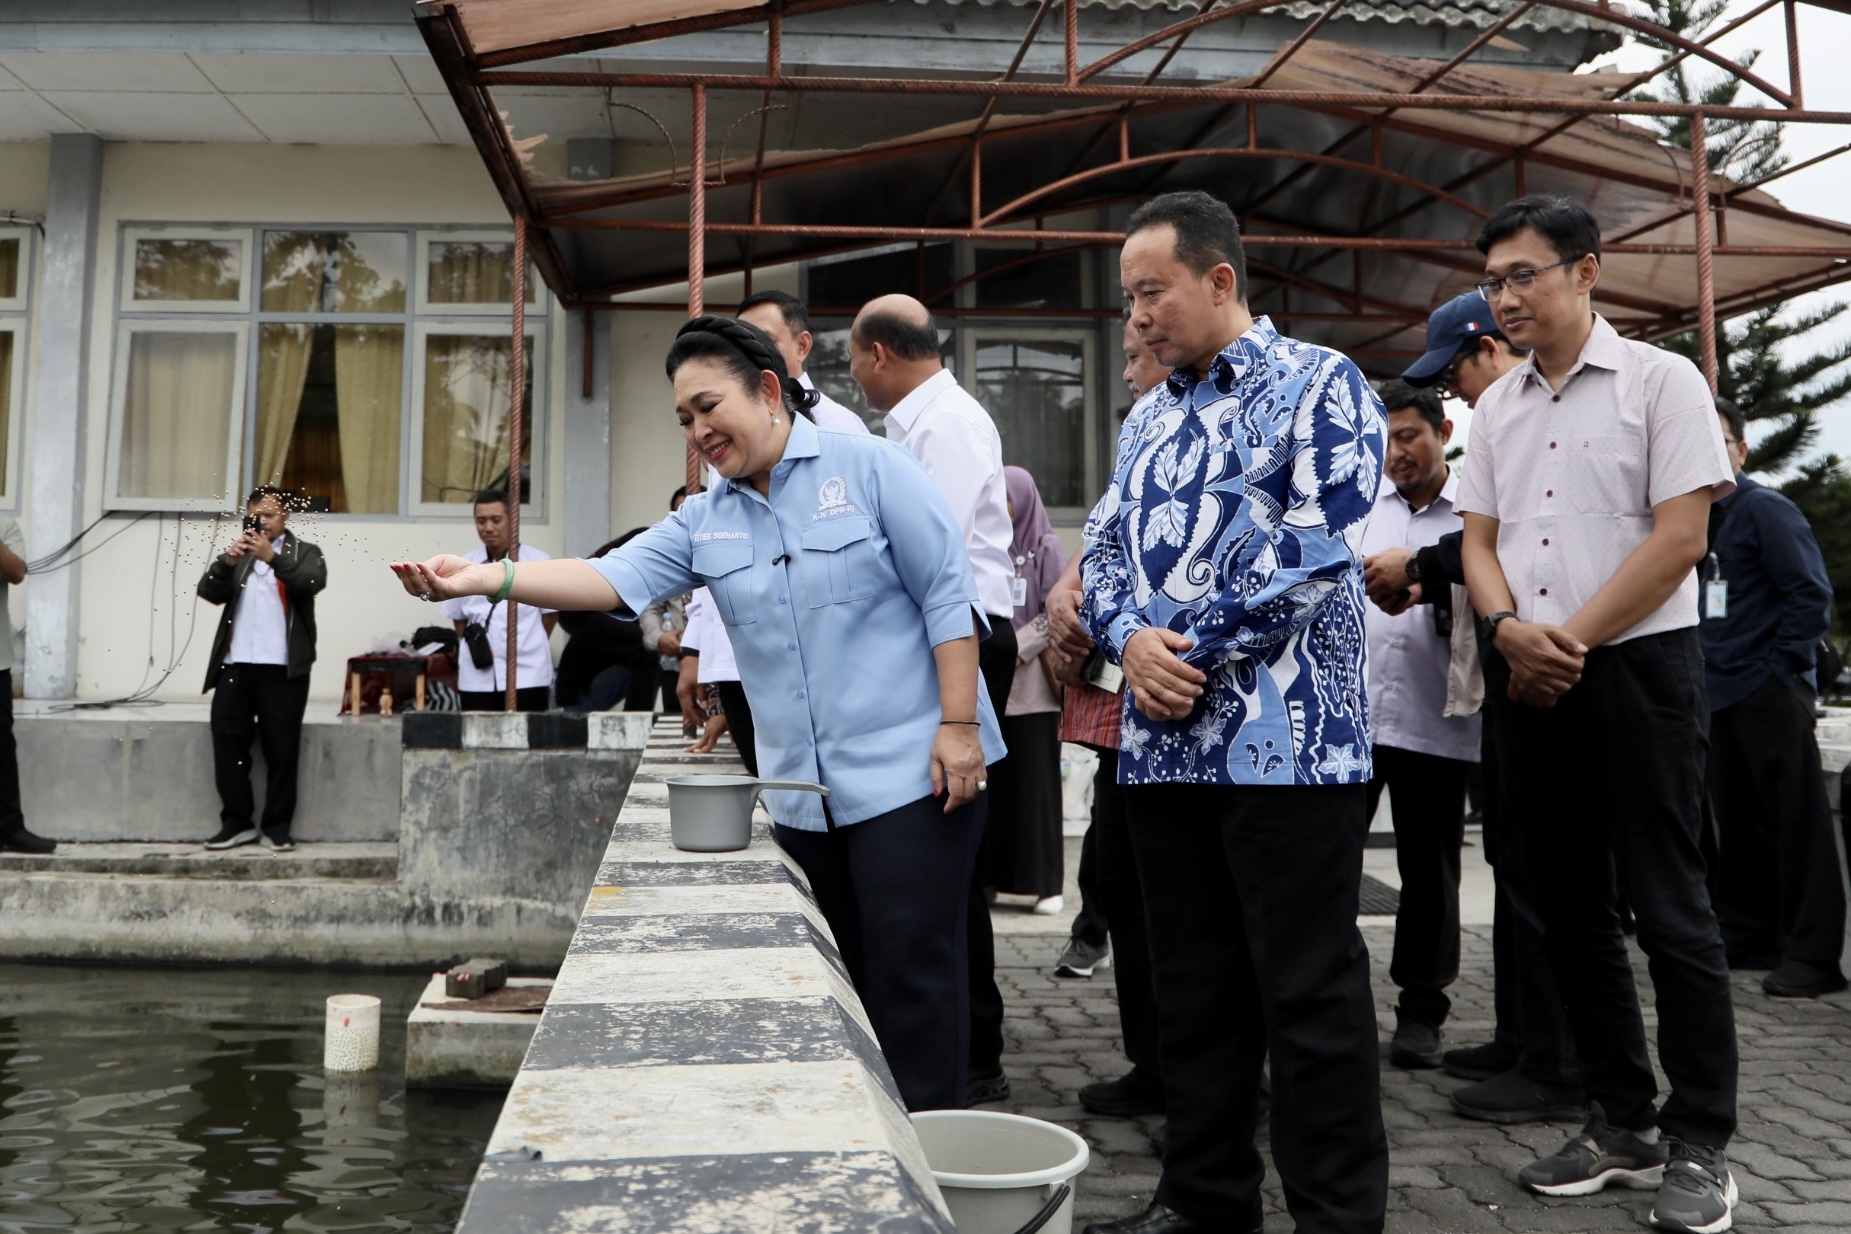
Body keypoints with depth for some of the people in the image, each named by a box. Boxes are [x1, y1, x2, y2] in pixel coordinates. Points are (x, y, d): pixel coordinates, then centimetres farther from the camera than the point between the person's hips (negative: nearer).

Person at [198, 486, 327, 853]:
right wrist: (228, 561, -13)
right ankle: (237, 822, 12)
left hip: (283, 669, -3)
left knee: (281, 749, 0)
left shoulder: (305, 553, 9)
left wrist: (273, 557, -24)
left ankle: (277, 827, 7)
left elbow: (313, 583, -12)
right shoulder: (237, 556, 18)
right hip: (235, 666, 3)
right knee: (228, 743, 2)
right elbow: (209, 592, 4)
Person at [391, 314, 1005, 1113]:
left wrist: (958, 725, -14)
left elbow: (948, 597, -8)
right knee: (843, 980, 13)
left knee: (911, 973, -4)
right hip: (804, 797, 6)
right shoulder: (706, 522, 10)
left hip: (910, 776, -6)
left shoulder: (867, 468, -5)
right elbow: (614, 578, -3)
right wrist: (483, 579, -17)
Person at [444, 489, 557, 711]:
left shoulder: (539, 562, -3)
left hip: (527, 675, -3)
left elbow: (551, 612, 6)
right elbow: (458, 617, 16)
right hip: (477, 677, 3)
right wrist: (475, 646, 8)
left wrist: (530, 647, 8)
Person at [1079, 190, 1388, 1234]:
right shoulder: (1151, 418, 18)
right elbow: (1104, 552, 15)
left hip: (1288, 744, -7)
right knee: (1194, 984, 14)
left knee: (1309, 991, 1)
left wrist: (1192, 651, -14)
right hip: (1166, 747, 7)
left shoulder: (1318, 386, -3)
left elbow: (1321, 548, -15)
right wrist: (1131, 638, -7)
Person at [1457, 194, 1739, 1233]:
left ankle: (1701, 1144, 10)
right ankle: (1626, 1122, 22)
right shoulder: (1499, 407, 13)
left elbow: (1680, 537, -11)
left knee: (1670, 907, -2)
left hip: (1637, 668, -6)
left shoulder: (1660, 381, -3)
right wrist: (1511, 629, -8)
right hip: (1529, 681, 6)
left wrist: (1571, 640, -12)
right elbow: (1480, 542, 11)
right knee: (1572, 907, 10)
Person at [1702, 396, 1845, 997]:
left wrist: (1781, 668, -12)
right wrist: (1701, 671, 12)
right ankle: (1749, 936, 22)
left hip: (1769, 693, -8)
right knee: (1737, 824, 12)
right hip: (1719, 695, 8)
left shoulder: (1766, 511, -6)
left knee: (1797, 823, -5)